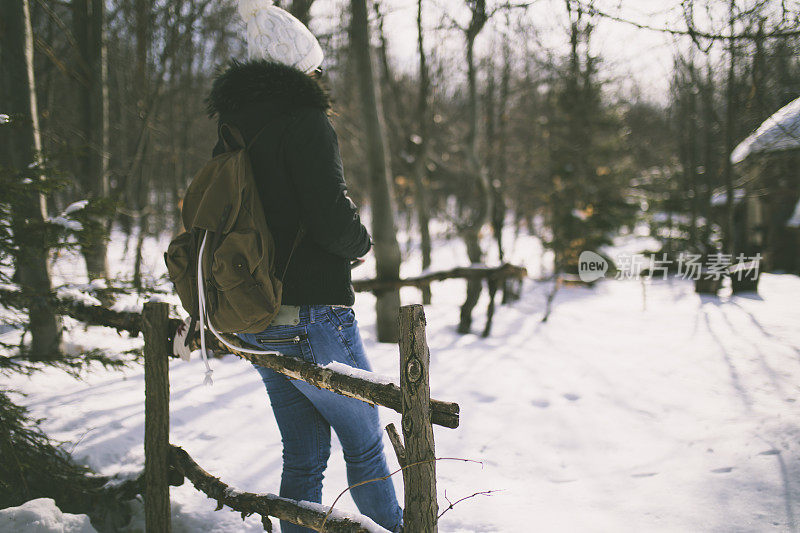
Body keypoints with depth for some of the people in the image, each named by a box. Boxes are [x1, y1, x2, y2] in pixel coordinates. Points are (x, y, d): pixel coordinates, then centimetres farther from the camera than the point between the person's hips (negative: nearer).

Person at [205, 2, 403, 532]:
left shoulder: (232, 130, 10)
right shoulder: (305, 120, -14)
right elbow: (332, 220, -22)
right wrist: (361, 241, -1)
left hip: (256, 323, 7)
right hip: (312, 321, -7)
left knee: (303, 456, 16)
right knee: (365, 447, 10)